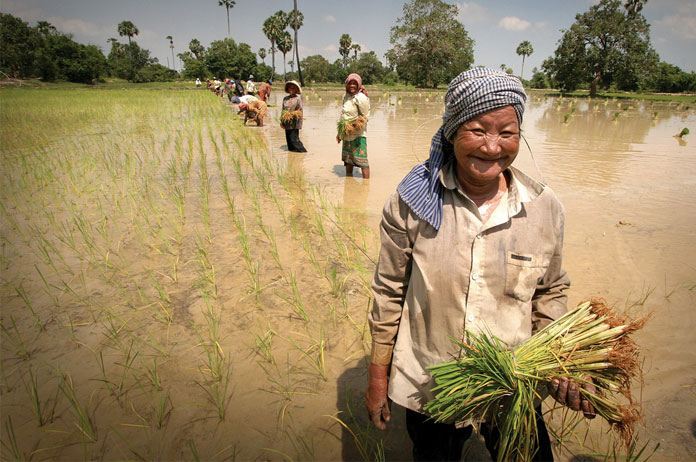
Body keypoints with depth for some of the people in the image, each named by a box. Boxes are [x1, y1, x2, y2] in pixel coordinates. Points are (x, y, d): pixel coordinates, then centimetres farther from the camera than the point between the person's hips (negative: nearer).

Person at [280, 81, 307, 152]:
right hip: (287, 123, 6)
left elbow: (300, 111, -5)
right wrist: (281, 121, 8)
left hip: (294, 123, -6)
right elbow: (283, 110, 15)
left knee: (294, 139, -10)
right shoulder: (285, 98, 12)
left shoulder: (298, 98, -3)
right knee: (288, 139, 7)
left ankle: (302, 150, -2)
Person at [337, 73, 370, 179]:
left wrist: (355, 127, -24)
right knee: (348, 158, 16)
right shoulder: (346, 96, 12)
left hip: (358, 134, -8)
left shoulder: (361, 97, -11)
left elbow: (364, 117, -11)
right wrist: (340, 133, 19)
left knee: (361, 159, -11)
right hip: (347, 134, 8)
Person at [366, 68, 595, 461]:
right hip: (427, 389, 0)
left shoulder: (545, 208, -9)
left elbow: (551, 292, 5)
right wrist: (378, 375, -1)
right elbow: (389, 290, -7)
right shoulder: (412, 201, -15)